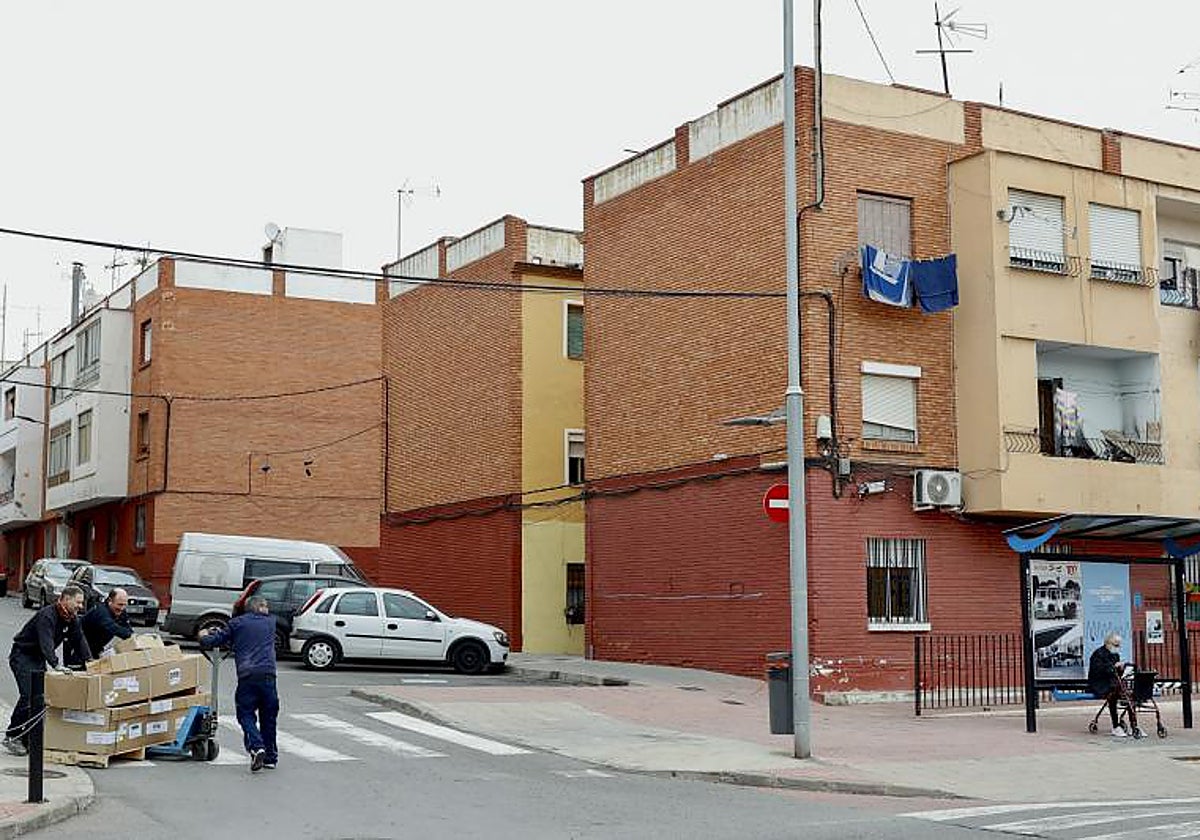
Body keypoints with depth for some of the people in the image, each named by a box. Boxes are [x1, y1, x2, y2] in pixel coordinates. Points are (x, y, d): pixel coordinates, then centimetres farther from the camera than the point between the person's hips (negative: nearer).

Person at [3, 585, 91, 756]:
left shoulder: (72, 618, 2)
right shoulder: (47, 615, -26)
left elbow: (79, 640, 4)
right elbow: (46, 643, -37)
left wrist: (90, 662, -9)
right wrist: (56, 665, -49)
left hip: (38, 658, 9)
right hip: (22, 656, -9)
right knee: (28, 695, -19)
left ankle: (29, 738, 8)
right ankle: (11, 737, -11)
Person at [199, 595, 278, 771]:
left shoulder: (237, 623, 12)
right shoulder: (270, 623, 19)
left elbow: (215, 640, 8)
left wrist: (203, 637, 32)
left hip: (247, 675, -2)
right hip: (268, 674, 2)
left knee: (246, 714, 6)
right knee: (268, 717, 13)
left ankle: (257, 747, -17)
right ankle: (271, 757, 17)